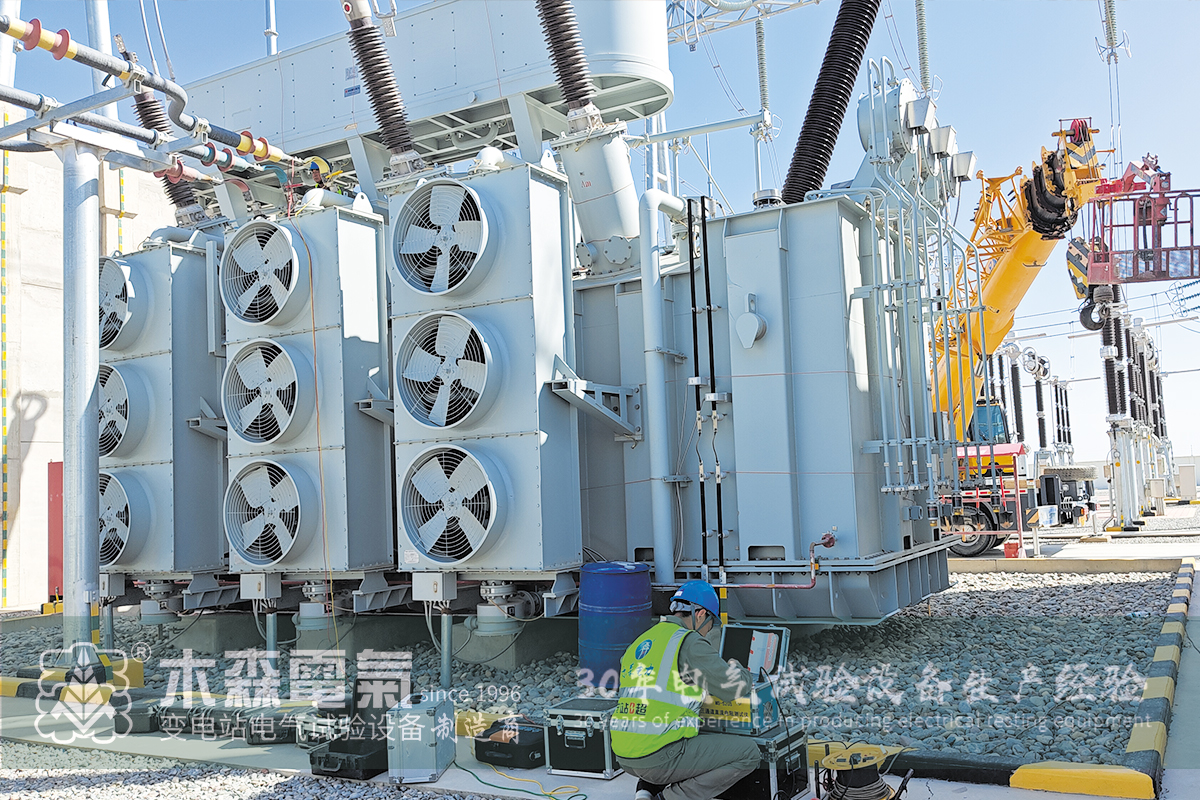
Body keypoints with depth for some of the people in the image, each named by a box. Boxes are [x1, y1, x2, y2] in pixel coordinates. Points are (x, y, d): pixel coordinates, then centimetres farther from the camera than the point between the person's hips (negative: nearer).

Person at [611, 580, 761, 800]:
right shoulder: (689, 642, -8)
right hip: (658, 758, -9)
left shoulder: (639, 643, 16)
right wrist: (736, 669, 19)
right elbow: (736, 687, -4)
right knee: (748, 753, 2)